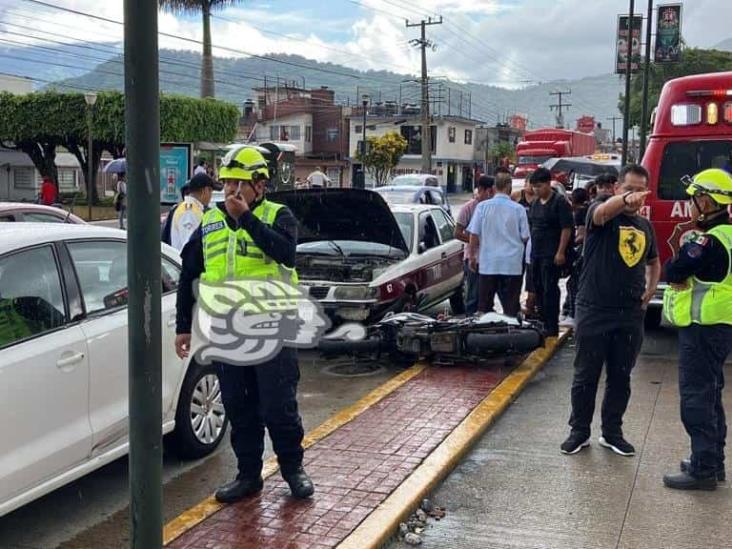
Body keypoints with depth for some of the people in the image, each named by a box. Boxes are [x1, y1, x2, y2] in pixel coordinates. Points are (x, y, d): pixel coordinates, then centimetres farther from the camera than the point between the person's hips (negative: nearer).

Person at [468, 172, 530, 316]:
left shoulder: (483, 207, -3)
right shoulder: (518, 209, -5)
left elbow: (474, 234, -1)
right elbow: (525, 237, 0)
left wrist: (472, 256, 10)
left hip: (488, 263, 1)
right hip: (512, 265, -1)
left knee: (484, 305, 9)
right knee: (511, 307, 4)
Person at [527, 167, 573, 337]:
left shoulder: (559, 203, -9)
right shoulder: (535, 204, 15)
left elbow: (566, 228, -13)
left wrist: (560, 252, -18)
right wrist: (530, 249, 17)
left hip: (551, 255, -8)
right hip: (536, 253, 8)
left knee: (550, 290, -7)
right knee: (538, 289, 12)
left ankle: (552, 327, -2)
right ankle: (542, 323, 23)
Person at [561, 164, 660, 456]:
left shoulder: (645, 225, 12)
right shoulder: (601, 210, -5)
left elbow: (653, 261, 28)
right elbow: (602, 212, -32)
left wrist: (650, 289, 9)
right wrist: (625, 200, -54)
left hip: (631, 314, 5)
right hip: (594, 309, -5)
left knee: (620, 377, 12)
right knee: (586, 375, 5)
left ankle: (612, 432, 25)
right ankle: (579, 431, 18)